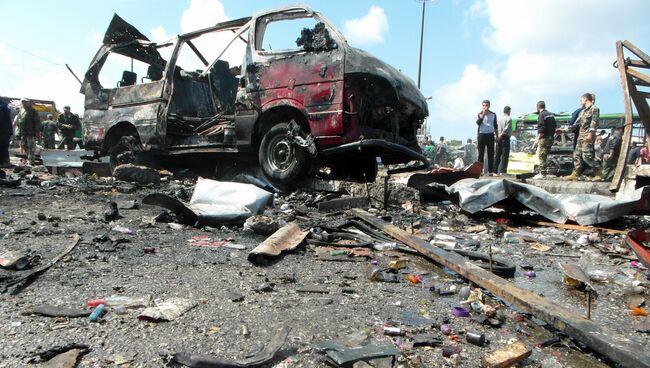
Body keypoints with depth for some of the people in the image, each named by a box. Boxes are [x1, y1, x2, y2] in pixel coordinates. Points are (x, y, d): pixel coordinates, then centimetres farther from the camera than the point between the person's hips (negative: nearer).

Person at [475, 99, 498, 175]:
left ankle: (491, 171, 6)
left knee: (491, 154, 3)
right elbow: (478, 123, -16)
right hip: (482, 135, -2)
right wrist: (483, 114, -18)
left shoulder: (493, 114, 10)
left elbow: (495, 126, 15)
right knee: (481, 153, 0)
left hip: (490, 135, 3)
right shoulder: (480, 114, 3)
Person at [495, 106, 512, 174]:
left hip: (499, 138, 6)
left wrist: (498, 136, 8)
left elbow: (496, 129, 7)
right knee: (505, 155, -4)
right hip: (505, 138, -6)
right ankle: (502, 171, -7)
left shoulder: (499, 119, 10)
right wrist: (501, 135, -12)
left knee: (497, 155, 10)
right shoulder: (509, 119, -7)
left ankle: (495, 170, 12)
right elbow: (506, 129, -17)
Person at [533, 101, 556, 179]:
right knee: (545, 155, 16)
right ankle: (544, 171, 20)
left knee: (541, 155, -5)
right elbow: (555, 126, 18)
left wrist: (538, 139, -16)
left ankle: (542, 174, -6)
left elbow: (541, 129, -20)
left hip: (544, 138, -9)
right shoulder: (551, 114, 15)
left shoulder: (541, 115, -12)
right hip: (551, 137, 9)